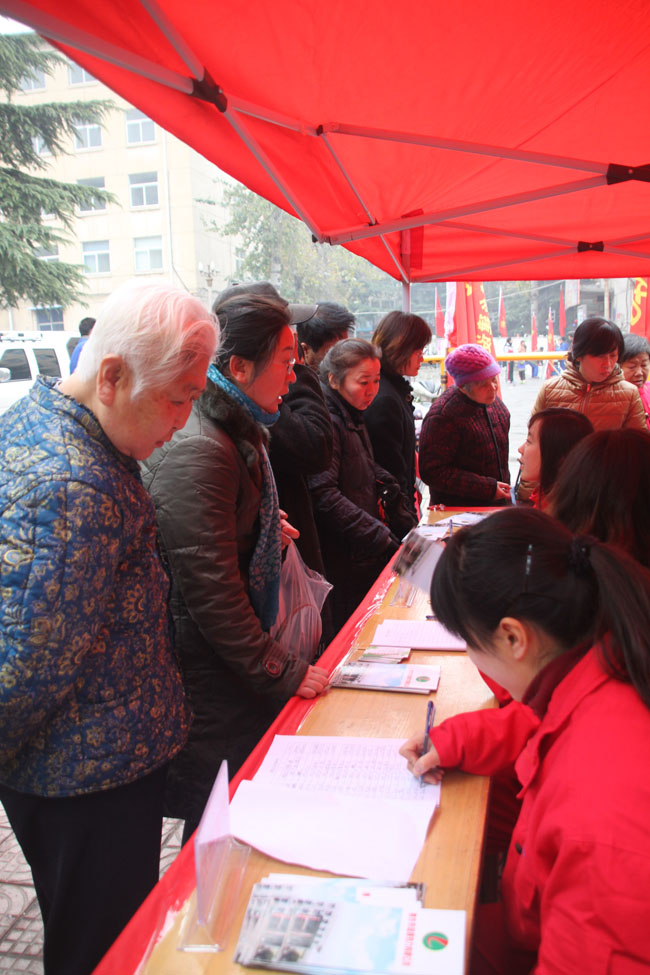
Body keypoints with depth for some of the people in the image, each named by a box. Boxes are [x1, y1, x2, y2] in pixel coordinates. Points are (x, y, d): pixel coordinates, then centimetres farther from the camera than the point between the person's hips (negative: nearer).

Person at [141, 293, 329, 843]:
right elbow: (211, 591, -25)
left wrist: (267, 533, 13)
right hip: (211, 681, -9)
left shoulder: (238, 434, 10)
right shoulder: (196, 450, -24)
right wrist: (285, 673, -19)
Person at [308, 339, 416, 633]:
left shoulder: (354, 421, 16)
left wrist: (405, 525, 12)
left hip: (367, 559, 9)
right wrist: (382, 538, -23)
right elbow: (324, 495, -24)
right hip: (343, 562, -9)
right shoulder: (327, 423, -15)